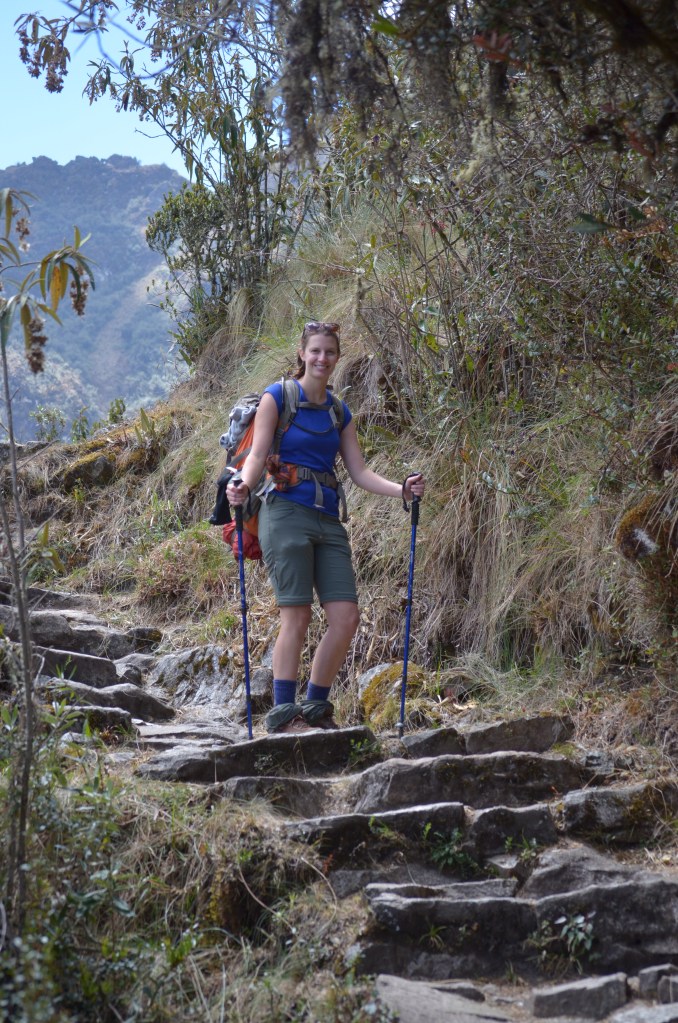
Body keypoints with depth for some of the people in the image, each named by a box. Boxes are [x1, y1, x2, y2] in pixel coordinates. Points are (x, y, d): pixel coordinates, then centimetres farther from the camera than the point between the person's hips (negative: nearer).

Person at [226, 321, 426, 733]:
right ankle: (283, 714, -1)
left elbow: (360, 472, 13)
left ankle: (317, 708, 11)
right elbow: (258, 454, -6)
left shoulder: (340, 413, 17)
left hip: (328, 520, 6)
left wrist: (401, 490, -2)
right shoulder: (277, 397, 1)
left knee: (347, 616, -3)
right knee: (297, 617, -9)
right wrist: (244, 485, -26)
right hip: (287, 512, -6)